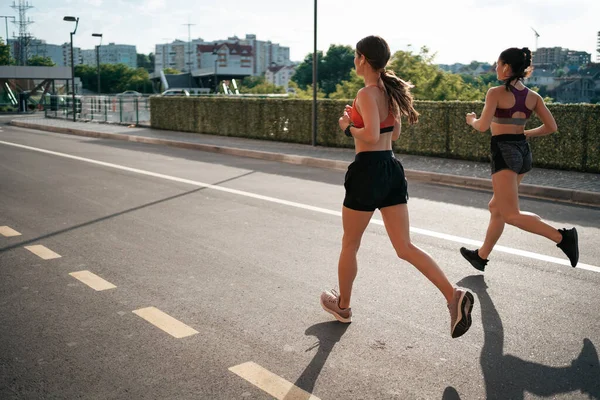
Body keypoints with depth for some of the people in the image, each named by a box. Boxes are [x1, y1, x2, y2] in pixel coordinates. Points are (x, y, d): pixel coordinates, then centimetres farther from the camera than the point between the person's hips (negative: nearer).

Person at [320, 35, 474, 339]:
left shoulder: (367, 93, -14)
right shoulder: (389, 90, 12)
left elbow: (371, 136, -26)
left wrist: (348, 126, -8)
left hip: (367, 171, -8)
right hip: (392, 169, 8)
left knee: (349, 246, 12)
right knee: (405, 248, 6)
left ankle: (342, 306, 30)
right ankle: (454, 296, -8)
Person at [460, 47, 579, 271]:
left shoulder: (496, 93, -11)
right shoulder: (533, 97, 6)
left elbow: (483, 126, -18)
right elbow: (551, 127, 3)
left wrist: (471, 120, 4)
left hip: (504, 152, -8)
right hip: (523, 152, 8)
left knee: (511, 215, -7)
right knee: (496, 207, 19)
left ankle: (562, 237, -21)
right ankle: (481, 256, 29)